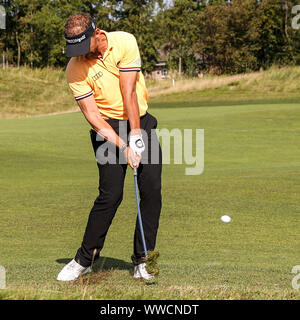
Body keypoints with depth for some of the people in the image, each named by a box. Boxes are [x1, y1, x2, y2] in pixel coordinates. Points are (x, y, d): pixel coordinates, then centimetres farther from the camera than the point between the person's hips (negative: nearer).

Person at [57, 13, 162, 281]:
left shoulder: (124, 42, -11)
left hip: (141, 121, 2)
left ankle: (142, 262, 1)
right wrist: (123, 146, -21)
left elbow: (129, 92, -14)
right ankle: (84, 260, -1)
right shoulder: (75, 70, -13)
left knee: (152, 191, -7)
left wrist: (136, 134, -16)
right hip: (108, 128, -2)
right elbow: (92, 113, -14)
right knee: (111, 193, -14)